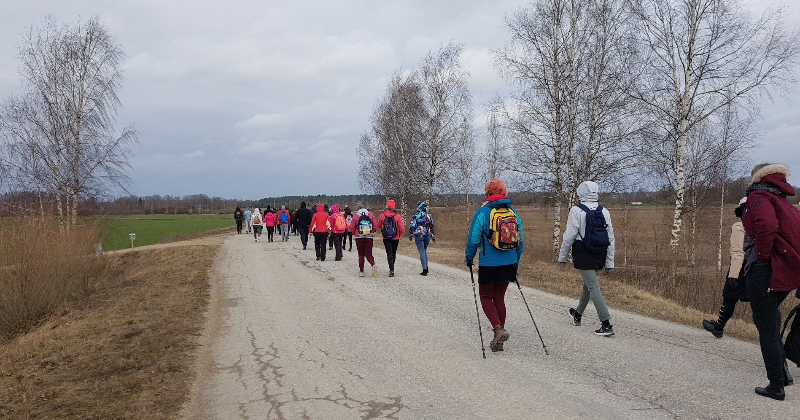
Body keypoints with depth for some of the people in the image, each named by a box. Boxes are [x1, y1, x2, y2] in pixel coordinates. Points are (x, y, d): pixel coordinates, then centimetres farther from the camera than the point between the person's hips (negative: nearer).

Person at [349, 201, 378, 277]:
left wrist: (355, 233, 15)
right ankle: (373, 265, -21)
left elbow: (351, 228, -4)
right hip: (369, 238, 1)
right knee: (368, 254, 7)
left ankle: (361, 271, 10)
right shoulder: (370, 214, -1)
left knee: (361, 255, 10)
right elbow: (375, 225, -1)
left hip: (359, 238, -1)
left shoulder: (356, 216, -8)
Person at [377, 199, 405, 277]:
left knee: (389, 253, 0)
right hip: (395, 238, 1)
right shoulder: (397, 216, -9)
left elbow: (379, 226, 7)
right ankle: (392, 268, 31)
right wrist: (399, 235, 9)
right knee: (393, 253, 18)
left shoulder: (383, 215, -6)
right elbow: (401, 228, -8)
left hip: (386, 238, -1)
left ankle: (391, 270, -12)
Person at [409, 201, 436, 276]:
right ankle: (426, 267, 20)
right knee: (424, 251, 20)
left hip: (419, 236, -4)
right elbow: (432, 226, 11)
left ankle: (424, 270, -6)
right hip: (427, 236, 4)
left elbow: (412, 226, -7)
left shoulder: (416, 215, -5)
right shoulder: (429, 215, 7)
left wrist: (410, 235, 1)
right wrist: (433, 236, 17)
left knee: (422, 252, -3)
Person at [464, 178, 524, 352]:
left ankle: (499, 329, -11)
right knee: (499, 298, 14)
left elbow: (473, 239, -10)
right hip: (509, 264, 5)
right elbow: (521, 241, 9)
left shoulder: (482, 212, -10)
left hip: (489, 264, -5)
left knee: (486, 298, 11)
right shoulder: (514, 213, 4)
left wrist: (469, 258, 6)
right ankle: (498, 341, 19)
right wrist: (516, 262, 20)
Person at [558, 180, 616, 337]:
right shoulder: (604, 212, 7)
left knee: (593, 287, -6)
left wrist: (562, 256, 1)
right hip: (600, 256, 6)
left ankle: (606, 324, -12)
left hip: (583, 254, -6)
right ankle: (578, 314, 40)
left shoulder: (577, 211, -10)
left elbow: (569, 236, -11)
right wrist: (610, 263, 13)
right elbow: (611, 238, 8)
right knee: (588, 284, 21)